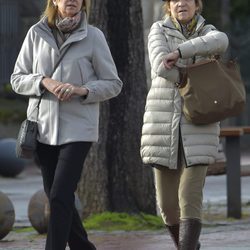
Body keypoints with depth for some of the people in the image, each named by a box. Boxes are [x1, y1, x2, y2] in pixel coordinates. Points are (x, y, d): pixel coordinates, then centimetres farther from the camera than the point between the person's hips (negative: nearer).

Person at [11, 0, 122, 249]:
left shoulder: (93, 36, -4)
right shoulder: (36, 33, 2)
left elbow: (113, 84, 1)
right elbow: (17, 79, 6)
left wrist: (82, 90, -16)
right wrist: (44, 82, -13)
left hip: (77, 128, -3)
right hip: (43, 126, 4)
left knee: (60, 196, -14)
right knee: (54, 197, 11)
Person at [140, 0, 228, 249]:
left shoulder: (208, 33, 5)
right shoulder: (159, 30, 3)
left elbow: (220, 42, -22)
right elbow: (161, 67, -15)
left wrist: (180, 51, -24)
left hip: (197, 128, -1)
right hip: (164, 127, 1)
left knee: (190, 199, -15)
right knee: (167, 203, 5)